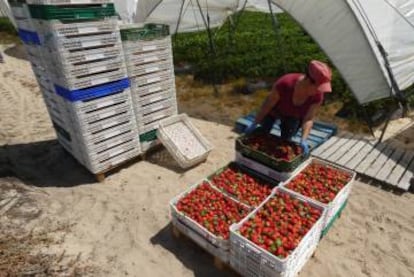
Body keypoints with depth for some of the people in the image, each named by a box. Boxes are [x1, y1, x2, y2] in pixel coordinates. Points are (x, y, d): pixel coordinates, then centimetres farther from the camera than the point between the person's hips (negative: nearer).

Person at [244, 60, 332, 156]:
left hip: (293, 117, 2)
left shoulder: (318, 95, -31)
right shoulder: (285, 83, -40)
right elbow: (267, 105, -28)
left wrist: (303, 140, -38)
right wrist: (254, 124, -19)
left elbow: (309, 119, -25)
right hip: (274, 110, -2)